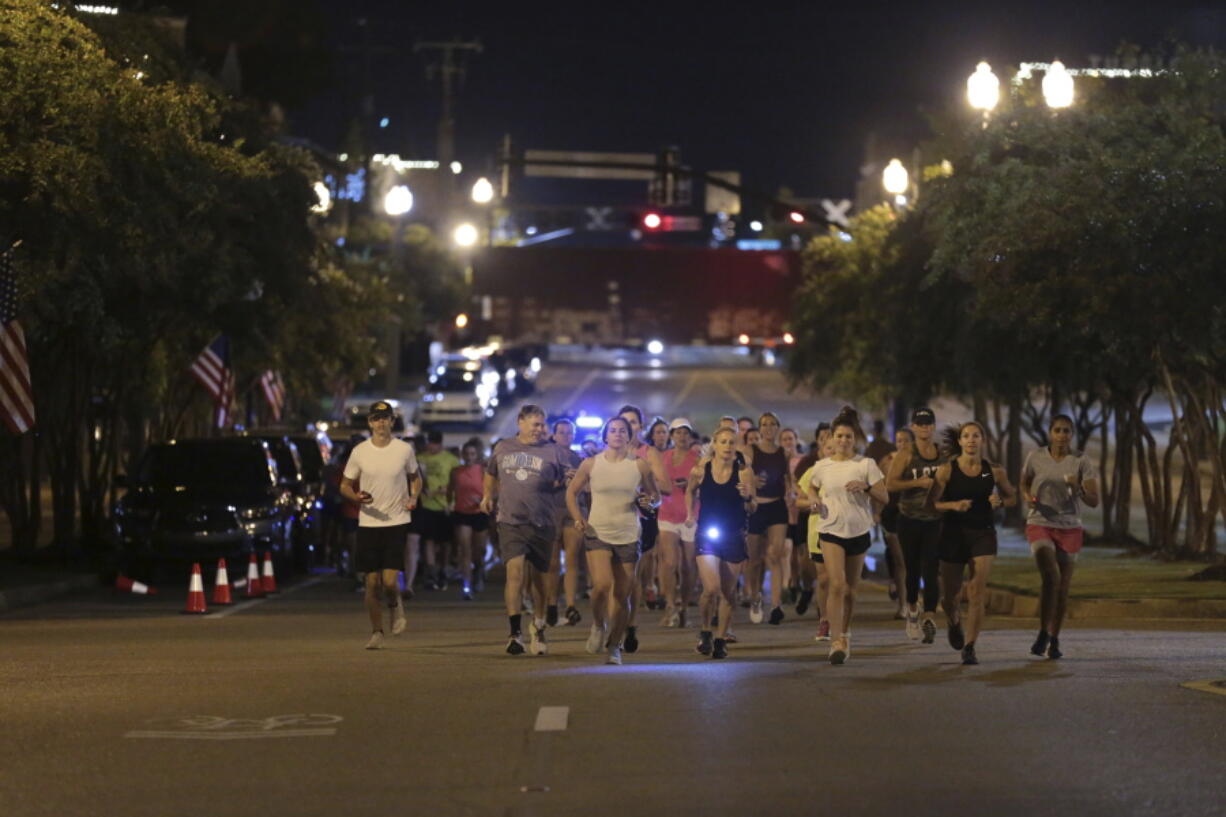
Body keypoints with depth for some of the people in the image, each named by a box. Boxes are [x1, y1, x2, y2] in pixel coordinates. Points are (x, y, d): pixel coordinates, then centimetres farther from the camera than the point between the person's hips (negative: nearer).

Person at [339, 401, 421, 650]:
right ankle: (377, 632, 19)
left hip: (397, 521, -1)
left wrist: (414, 497, -2)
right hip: (368, 523, 1)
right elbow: (345, 486, 8)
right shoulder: (360, 452, 1)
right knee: (372, 582, 3)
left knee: (389, 581, -12)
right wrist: (356, 497, -13)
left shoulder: (404, 450, 0)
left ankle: (395, 605, 22)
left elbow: (415, 477, 17)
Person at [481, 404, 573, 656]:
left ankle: (538, 626, 32)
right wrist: (487, 496, 20)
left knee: (537, 578, 11)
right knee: (515, 571, -17)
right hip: (510, 522, 0)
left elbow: (566, 480, 4)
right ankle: (515, 632, -18)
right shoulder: (503, 448, 10)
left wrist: (566, 480, -17)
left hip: (542, 524, 0)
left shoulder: (552, 451, 3)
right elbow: (491, 474, 27)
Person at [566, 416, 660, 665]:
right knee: (602, 584, -20)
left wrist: (649, 500, -12)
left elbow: (655, 496, 12)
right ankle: (598, 626, 8)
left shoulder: (639, 465, 3)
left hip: (628, 536, 1)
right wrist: (578, 518, -1)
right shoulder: (591, 465, 2)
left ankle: (615, 645, 16)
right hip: (597, 533, -1)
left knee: (622, 594, 3)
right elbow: (572, 492, 14)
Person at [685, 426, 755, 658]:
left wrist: (747, 495, -29)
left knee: (728, 592, 7)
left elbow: (754, 505, -9)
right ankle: (706, 631, 10)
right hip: (706, 535, -1)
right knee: (711, 588, -15)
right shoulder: (700, 470, -4)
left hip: (734, 536, 1)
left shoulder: (743, 471, -6)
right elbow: (690, 491, 17)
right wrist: (691, 514, 7)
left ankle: (720, 639, 22)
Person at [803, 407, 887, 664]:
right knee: (837, 585, -16)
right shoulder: (822, 466, 4)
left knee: (850, 589, 11)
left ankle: (845, 635, 31)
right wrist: (813, 504, -1)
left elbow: (884, 498, -1)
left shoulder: (866, 464, 0)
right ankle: (836, 642, -19)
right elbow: (808, 490, 21)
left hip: (858, 531, 1)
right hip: (831, 530, -1)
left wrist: (865, 487, -20)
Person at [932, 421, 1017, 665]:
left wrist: (999, 502, -9)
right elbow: (933, 503, -4)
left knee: (978, 592, -12)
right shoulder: (946, 471, -4)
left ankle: (969, 647, -6)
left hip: (983, 533, 0)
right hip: (953, 533, 0)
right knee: (950, 595, 7)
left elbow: (1012, 498, 13)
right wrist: (953, 505, -22)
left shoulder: (994, 472, 0)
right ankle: (954, 623, 43)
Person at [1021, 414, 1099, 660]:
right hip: (1040, 524, -1)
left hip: (1070, 528, 1)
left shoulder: (1081, 461, -2)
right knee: (1050, 577, -23)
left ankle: (1054, 640, 21)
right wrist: (1029, 497, -3)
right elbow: (1024, 484, 19)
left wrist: (1078, 489, -22)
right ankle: (1043, 633, -12)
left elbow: (1094, 501, -3)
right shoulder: (1035, 458, 0)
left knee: (1063, 586, 6)